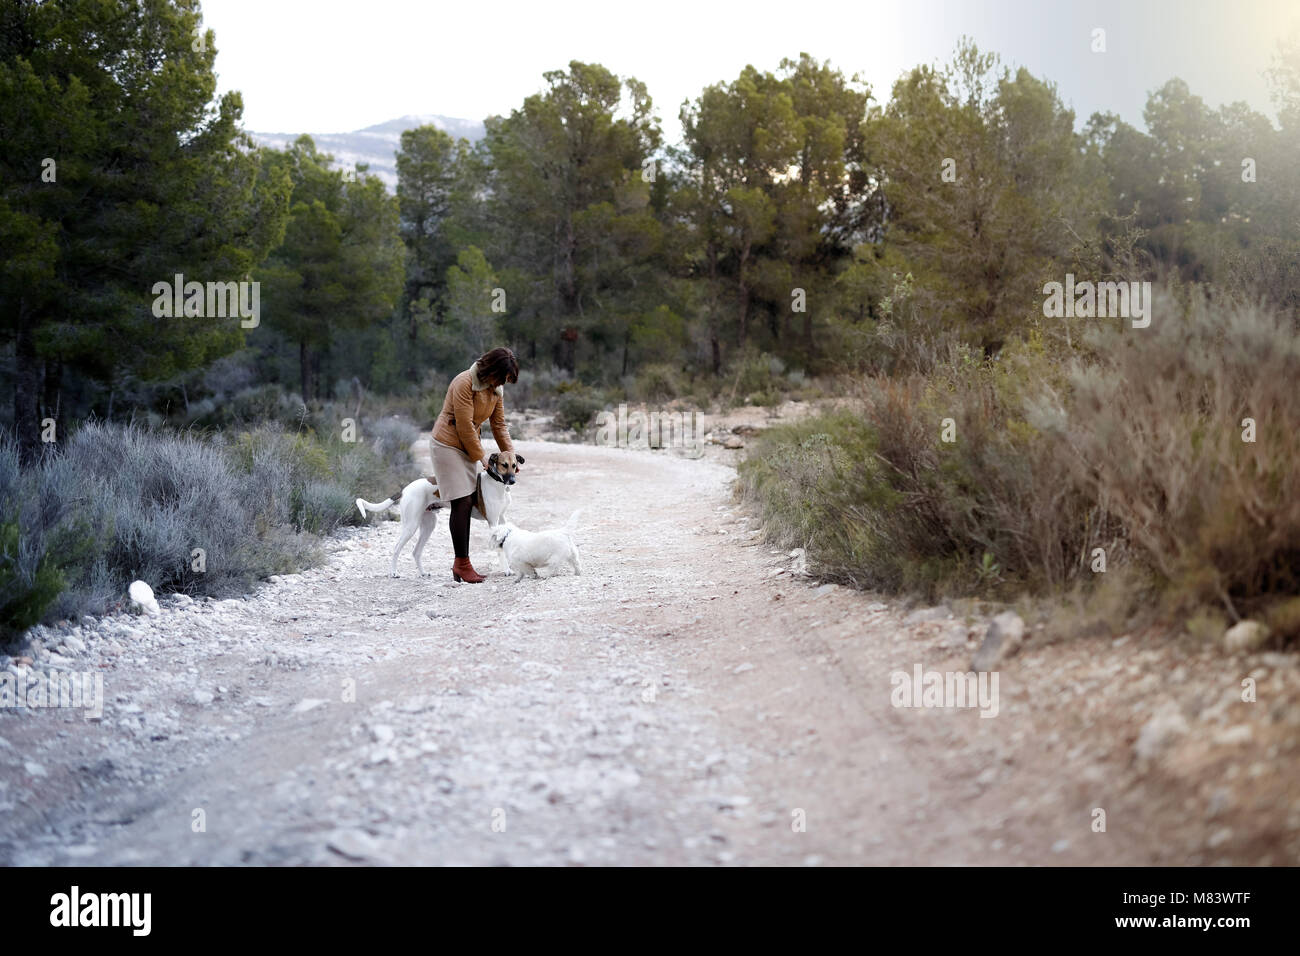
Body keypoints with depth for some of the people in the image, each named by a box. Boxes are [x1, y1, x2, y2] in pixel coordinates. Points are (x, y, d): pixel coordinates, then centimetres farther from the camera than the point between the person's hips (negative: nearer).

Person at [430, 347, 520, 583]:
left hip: (468, 446, 8)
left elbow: (499, 424, 9)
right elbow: (465, 425, -21)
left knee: (467, 504, 4)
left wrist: (510, 454, 1)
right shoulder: (464, 383, -23)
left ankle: (461, 565, 8)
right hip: (447, 445, -8)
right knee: (462, 503, -13)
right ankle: (462, 564, -10)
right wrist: (481, 456, -14)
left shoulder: (496, 388, 3)